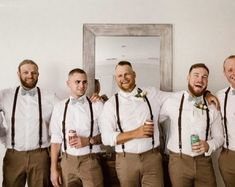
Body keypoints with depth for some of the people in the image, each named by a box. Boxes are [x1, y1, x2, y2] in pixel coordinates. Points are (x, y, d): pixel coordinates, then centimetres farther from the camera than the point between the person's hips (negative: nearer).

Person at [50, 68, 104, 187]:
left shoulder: (97, 105, -4)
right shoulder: (59, 107, 1)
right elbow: (56, 139, 2)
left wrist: (88, 140, -15)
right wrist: (53, 169, 0)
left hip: (90, 161, -1)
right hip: (67, 162, 2)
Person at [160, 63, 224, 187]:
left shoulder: (212, 106, 0)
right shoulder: (172, 101, -5)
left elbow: (219, 137, 5)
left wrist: (209, 145, -14)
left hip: (204, 162, 2)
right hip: (178, 161, -1)